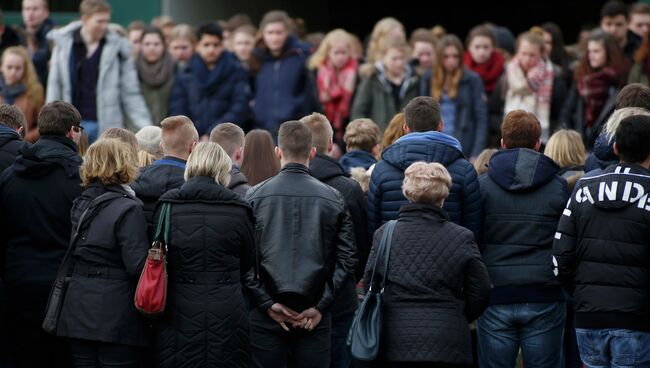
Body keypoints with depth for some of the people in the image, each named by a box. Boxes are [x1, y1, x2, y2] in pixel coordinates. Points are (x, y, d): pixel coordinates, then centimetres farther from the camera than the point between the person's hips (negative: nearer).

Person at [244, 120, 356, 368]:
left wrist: (267, 303, -5)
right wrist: (320, 306, -2)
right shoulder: (333, 199, 2)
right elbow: (347, 260, -2)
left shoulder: (255, 197, -1)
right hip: (315, 318, 1)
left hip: (265, 318, -1)